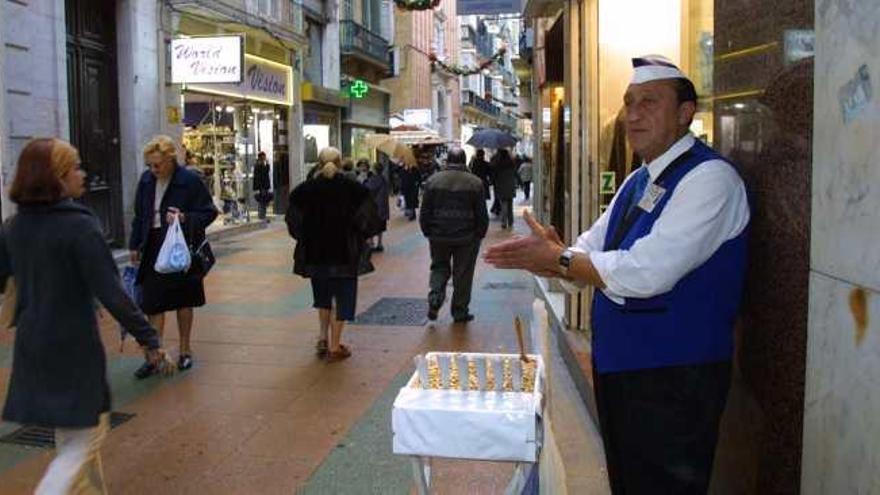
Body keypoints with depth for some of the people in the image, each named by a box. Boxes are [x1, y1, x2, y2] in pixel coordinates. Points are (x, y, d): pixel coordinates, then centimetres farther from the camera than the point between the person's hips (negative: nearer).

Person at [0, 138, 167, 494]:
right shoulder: (79, 226, -19)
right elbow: (110, 293, -21)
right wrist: (148, 338, -14)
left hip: (32, 348, 8)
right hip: (74, 348, -7)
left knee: (70, 432, 23)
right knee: (84, 439, 5)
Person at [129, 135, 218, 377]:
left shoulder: (190, 180, -12)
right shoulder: (146, 180, 4)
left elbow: (209, 212, -9)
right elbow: (139, 215, 14)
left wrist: (185, 218, -26)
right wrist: (135, 245, 14)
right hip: (153, 249, 4)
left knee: (183, 301, 11)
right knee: (152, 303, 2)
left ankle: (185, 350, 26)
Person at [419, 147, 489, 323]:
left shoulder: (433, 180, -2)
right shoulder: (475, 182, -5)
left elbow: (425, 212, 1)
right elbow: (482, 214, -3)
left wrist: (427, 231, 11)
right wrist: (480, 234, 9)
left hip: (439, 236, 1)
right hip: (466, 237, -1)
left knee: (439, 267, 19)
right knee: (463, 275, 8)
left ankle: (435, 298, -2)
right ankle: (460, 312, 14)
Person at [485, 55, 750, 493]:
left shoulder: (709, 178, -17)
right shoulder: (636, 182, 12)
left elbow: (646, 272, -27)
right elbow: (590, 257, 12)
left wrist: (558, 259, -17)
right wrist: (551, 254, -11)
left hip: (674, 377, -8)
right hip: (618, 366, 9)